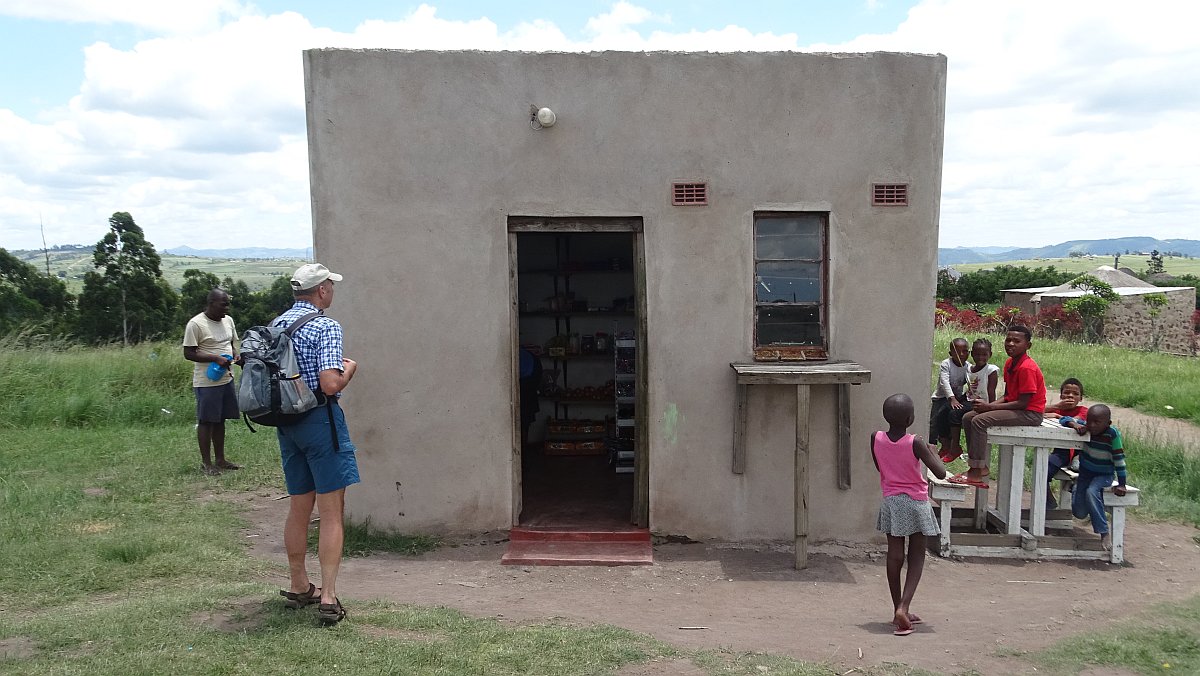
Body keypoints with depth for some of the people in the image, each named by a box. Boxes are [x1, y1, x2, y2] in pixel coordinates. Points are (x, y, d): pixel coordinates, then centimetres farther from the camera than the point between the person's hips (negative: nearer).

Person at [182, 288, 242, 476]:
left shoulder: (228, 320, 8)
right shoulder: (195, 324, -14)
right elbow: (188, 353, -14)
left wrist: (235, 354, -1)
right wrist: (216, 358, -22)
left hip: (226, 379, 7)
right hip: (206, 382, -7)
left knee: (220, 420, 13)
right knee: (206, 421, 2)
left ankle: (220, 460, 22)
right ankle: (206, 463, 11)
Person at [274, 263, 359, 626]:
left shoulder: (275, 325, 10)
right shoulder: (326, 327, -13)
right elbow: (330, 384, -21)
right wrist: (350, 368, -3)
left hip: (287, 422, 8)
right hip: (321, 419, -8)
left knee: (299, 508, 18)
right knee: (332, 512, -2)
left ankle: (298, 587, 29)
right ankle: (328, 597, -4)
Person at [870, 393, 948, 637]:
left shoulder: (876, 439, -9)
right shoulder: (915, 443, -19)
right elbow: (940, 473, -16)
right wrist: (932, 452, -1)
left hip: (890, 502, 3)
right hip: (915, 503, -3)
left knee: (895, 555, 11)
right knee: (917, 557, 7)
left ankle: (898, 610, 18)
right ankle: (903, 608, -8)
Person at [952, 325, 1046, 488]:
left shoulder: (1027, 368, -20)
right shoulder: (1010, 363, 9)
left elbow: (1023, 403, -22)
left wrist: (990, 407, -19)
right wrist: (989, 405, -4)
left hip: (1030, 413, -10)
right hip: (1013, 406, 10)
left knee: (979, 421, -24)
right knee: (968, 417, 4)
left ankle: (977, 471, -19)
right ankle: (981, 467, 1)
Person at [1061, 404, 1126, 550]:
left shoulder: (1112, 434, -23)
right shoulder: (1085, 428, -15)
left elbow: (1119, 459, -18)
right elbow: (1064, 419, -9)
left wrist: (1121, 484, -18)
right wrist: (1075, 424, -31)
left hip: (1104, 474, -3)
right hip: (1085, 472, 4)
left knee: (1091, 491, -35)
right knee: (1079, 513, -3)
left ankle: (1104, 533, -25)